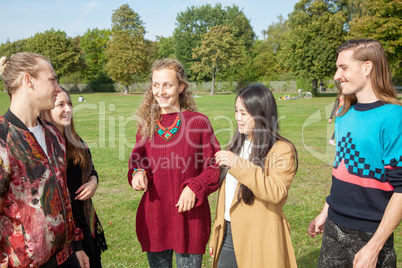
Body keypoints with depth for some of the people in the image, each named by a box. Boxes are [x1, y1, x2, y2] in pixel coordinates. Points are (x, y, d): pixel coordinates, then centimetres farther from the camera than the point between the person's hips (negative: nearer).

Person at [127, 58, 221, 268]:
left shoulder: (198, 122, -8)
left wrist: (194, 188, -18)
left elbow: (215, 166, -4)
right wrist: (137, 172, -11)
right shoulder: (147, 124, 2)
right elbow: (136, 159, 10)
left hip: (189, 217, -3)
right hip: (153, 217, 3)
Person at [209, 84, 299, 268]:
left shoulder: (282, 149, -11)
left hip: (257, 241, -6)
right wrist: (216, 235, 14)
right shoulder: (236, 145, 11)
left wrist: (238, 165, -30)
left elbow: (276, 192, -25)